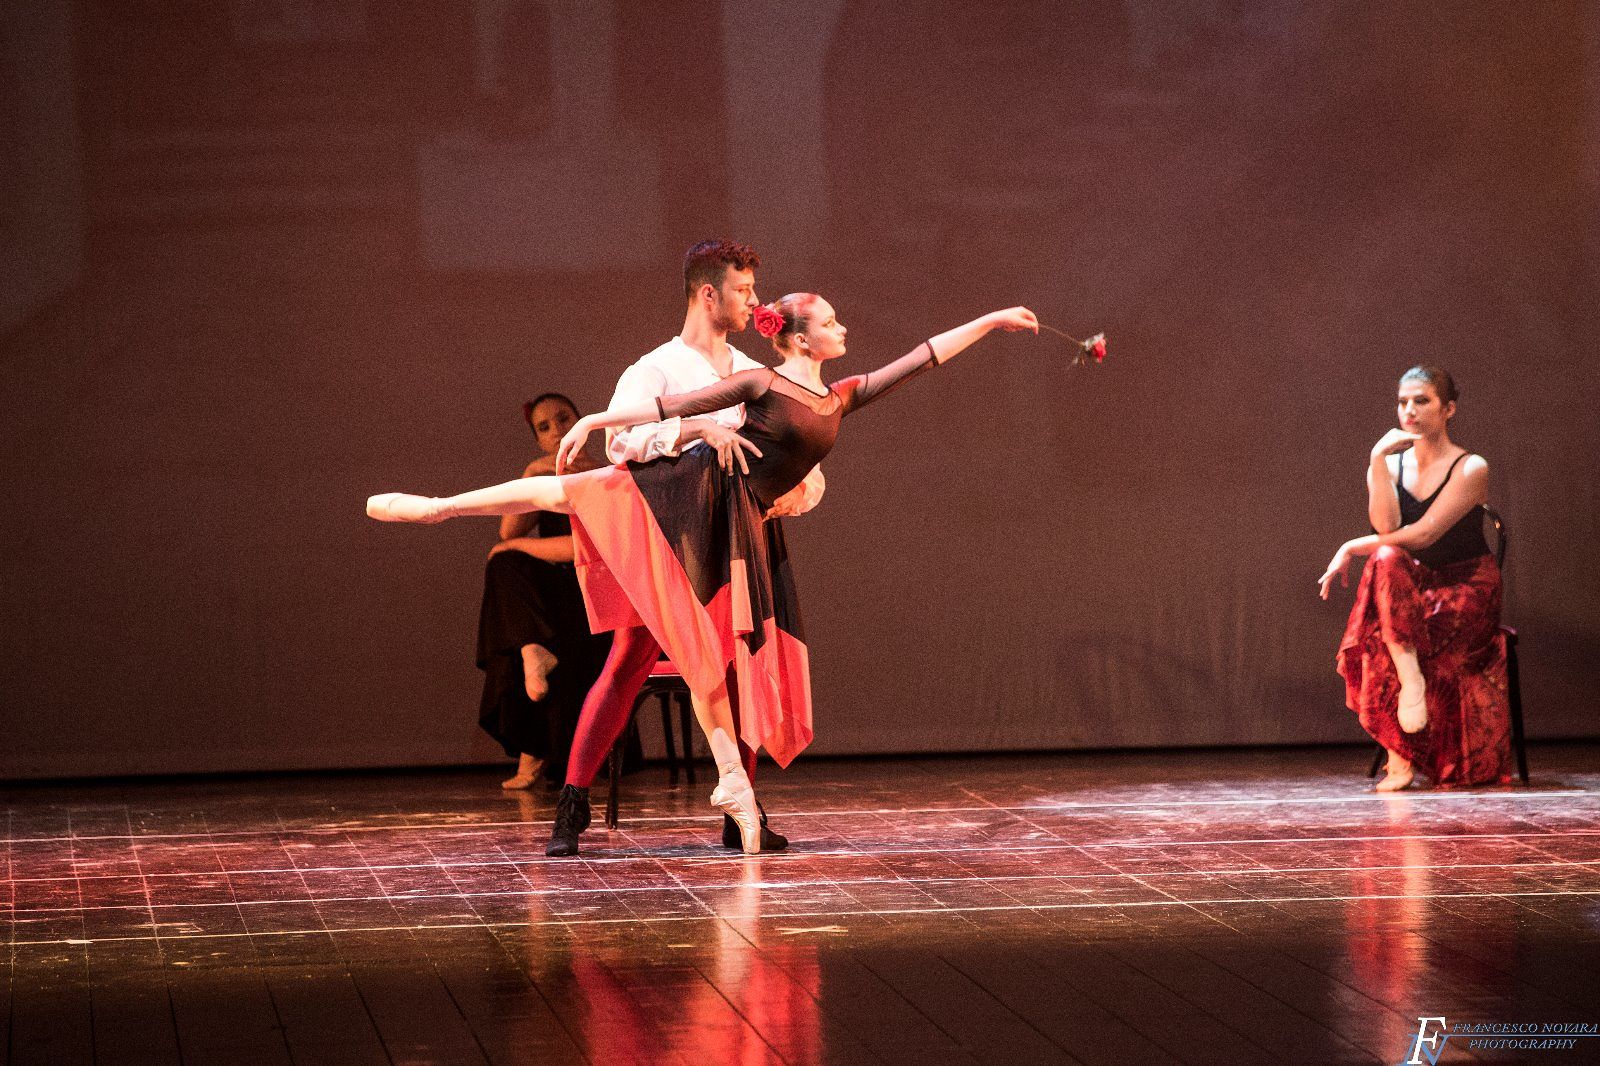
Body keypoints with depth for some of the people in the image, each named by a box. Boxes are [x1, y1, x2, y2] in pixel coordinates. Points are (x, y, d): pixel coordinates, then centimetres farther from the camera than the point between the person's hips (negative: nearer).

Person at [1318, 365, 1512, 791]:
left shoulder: (1471, 469, -6)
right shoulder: (1391, 464, 8)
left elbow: (1422, 533, -17)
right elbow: (1385, 525, -11)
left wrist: (1350, 549, -13)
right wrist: (1378, 461, -16)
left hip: (1466, 591, -4)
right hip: (1414, 589, 4)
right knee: (1385, 558, -32)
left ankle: (1401, 758, -27)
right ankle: (1410, 677, -36)